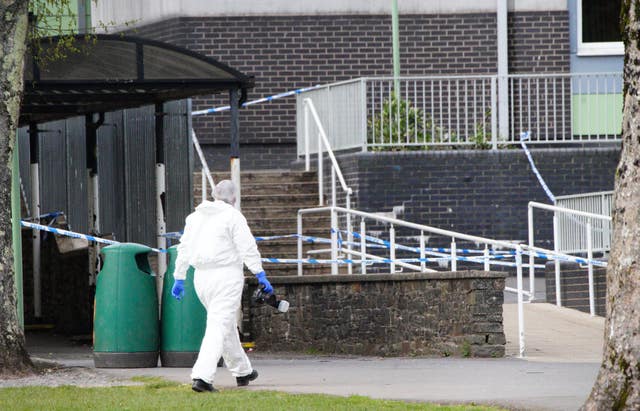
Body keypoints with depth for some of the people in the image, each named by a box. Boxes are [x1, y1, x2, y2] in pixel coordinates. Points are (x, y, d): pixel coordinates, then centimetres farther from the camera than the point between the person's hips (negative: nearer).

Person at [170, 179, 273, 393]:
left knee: (226, 325, 21)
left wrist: (179, 279, 18)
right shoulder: (233, 216, -6)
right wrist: (260, 275, -11)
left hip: (201, 278, 7)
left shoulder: (195, 216, 13)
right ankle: (202, 377, -23)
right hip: (226, 276, -7)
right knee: (218, 327, -10)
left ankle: (242, 372, 32)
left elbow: (184, 249, 14)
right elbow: (248, 247, -13)